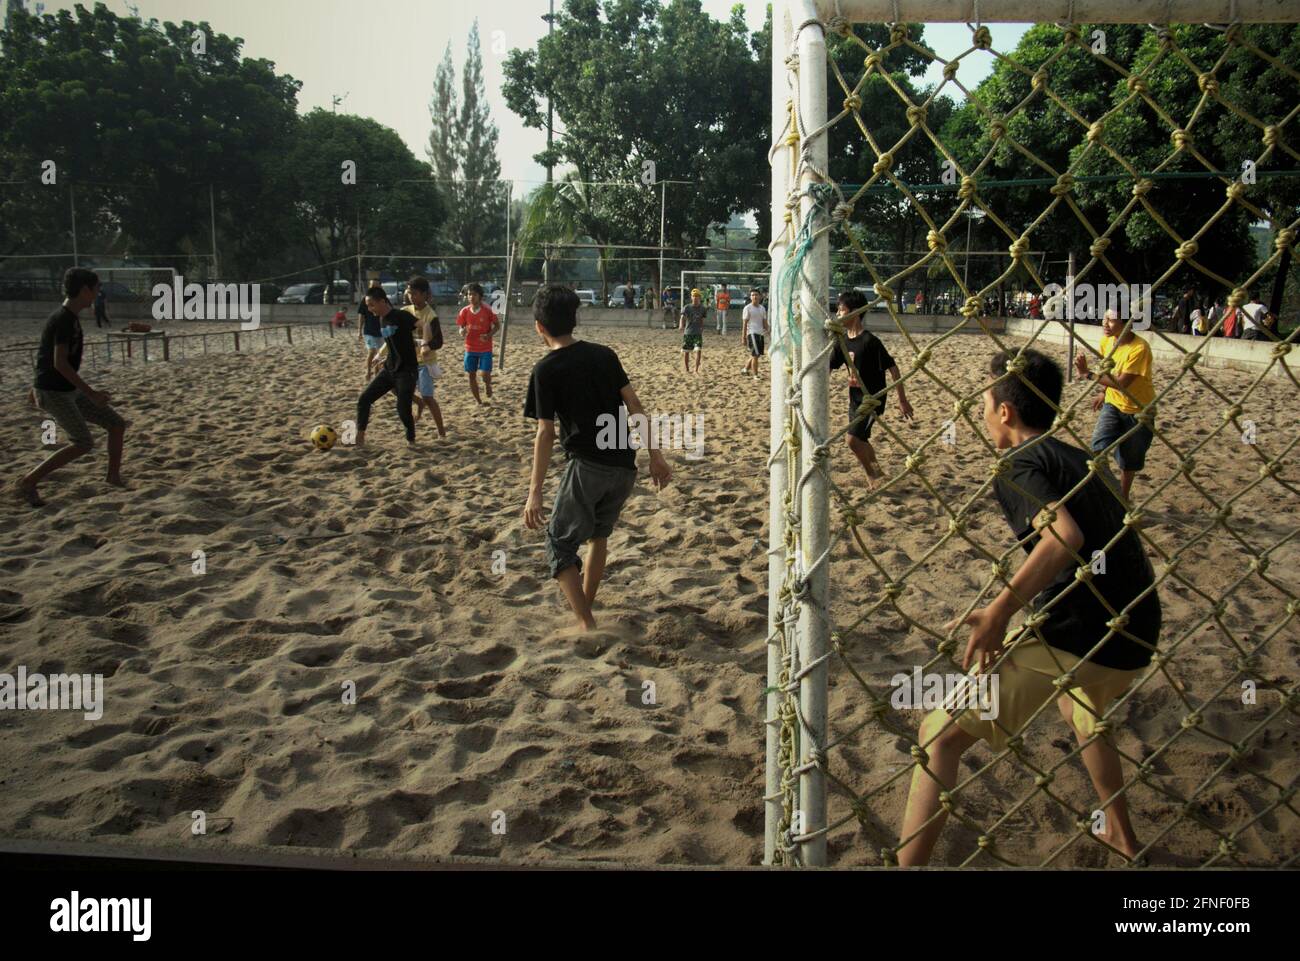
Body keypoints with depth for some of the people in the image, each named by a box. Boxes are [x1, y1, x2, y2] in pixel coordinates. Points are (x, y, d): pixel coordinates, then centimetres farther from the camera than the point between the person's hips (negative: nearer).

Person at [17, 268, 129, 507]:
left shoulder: (70, 317, 9)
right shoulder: (64, 319, -21)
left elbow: (52, 357, 18)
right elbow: (60, 363, -27)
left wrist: (38, 385, 26)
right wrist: (91, 393, -26)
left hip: (70, 390, 9)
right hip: (54, 393, -9)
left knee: (117, 423, 7)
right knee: (83, 443, -15)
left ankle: (114, 476, 18)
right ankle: (29, 482, -7)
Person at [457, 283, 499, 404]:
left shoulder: (487, 310, -9)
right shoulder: (465, 311, -2)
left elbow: (497, 325, 0)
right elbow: (461, 327, 6)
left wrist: (489, 335, -18)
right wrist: (462, 333, -19)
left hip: (485, 348, -3)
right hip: (470, 348, 3)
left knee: (485, 374, -11)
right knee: (472, 375, 5)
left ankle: (488, 386, 26)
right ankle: (478, 401, 20)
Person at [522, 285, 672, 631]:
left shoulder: (545, 371, -5)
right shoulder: (604, 355, 9)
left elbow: (545, 434, -11)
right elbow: (634, 406, 6)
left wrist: (535, 492, -10)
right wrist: (655, 455, 10)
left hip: (587, 467, -6)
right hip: (625, 466, 6)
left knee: (560, 545, 6)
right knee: (599, 533, 27)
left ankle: (588, 626, -6)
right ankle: (585, 603, 38)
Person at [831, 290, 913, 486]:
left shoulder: (870, 341, -20)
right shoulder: (843, 340, 2)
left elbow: (892, 368, -17)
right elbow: (828, 367, 12)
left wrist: (902, 400, -14)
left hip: (872, 397, -8)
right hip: (855, 397, 8)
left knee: (853, 439, -16)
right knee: (860, 439, 15)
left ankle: (871, 474, 7)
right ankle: (877, 473, 37)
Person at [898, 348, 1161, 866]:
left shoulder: (1019, 464, -5)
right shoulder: (1085, 462, 20)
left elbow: (1065, 536, -24)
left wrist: (999, 611, -27)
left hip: (1071, 637, -9)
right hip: (1136, 639, 9)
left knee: (940, 736, -3)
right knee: (1083, 708, 42)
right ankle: (1122, 835, 54)